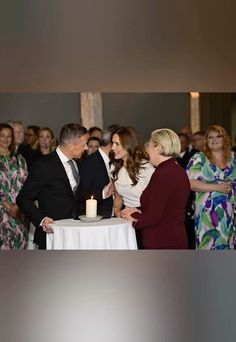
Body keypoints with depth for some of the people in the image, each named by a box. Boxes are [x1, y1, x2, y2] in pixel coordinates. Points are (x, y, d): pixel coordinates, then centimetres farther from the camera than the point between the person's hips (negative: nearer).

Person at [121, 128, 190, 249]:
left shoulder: (162, 175, -19)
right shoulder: (179, 171, 11)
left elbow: (153, 217, -20)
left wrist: (134, 217, -2)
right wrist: (139, 211, 7)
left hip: (161, 244, -10)